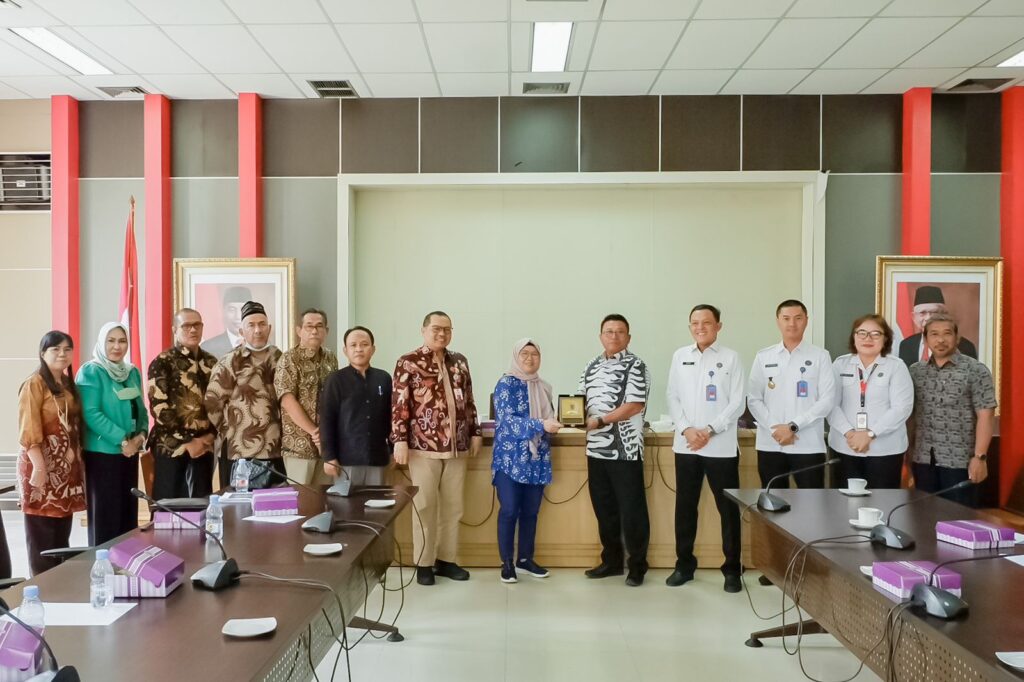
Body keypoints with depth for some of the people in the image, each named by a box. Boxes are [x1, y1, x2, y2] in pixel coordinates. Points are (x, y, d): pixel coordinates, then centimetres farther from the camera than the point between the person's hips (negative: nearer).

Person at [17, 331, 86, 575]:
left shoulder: (69, 384, 15)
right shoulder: (34, 384, -7)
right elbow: (28, 430, -15)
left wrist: (77, 459, 8)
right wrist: (39, 467, -21)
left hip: (67, 466, 7)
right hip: (43, 465, -7)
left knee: (62, 532, 11)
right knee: (42, 532, -2)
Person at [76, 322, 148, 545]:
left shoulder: (132, 372, 11)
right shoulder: (90, 372, -9)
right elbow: (91, 413, -17)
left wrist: (141, 435, -5)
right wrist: (122, 440, -18)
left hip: (130, 452, 7)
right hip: (102, 452, -6)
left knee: (128, 512, 11)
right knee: (105, 515, -1)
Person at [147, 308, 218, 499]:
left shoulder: (211, 363, 12)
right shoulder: (162, 363, -4)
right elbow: (159, 408, -11)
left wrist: (211, 435, -3)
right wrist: (187, 442, -13)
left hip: (204, 446, 5)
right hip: (172, 447, -4)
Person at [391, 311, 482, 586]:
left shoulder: (459, 362, 12)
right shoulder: (408, 363, -4)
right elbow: (398, 405, -8)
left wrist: (475, 432, 11)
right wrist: (400, 440, -14)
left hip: (457, 447, 5)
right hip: (423, 447, -5)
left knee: (453, 506, 11)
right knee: (425, 506, 3)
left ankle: (446, 560, 23)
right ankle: (424, 563, 14)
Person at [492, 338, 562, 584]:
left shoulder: (544, 387, 12)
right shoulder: (506, 383, -8)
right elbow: (507, 421, -18)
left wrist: (552, 424, -5)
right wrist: (541, 425, -24)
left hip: (537, 459, 6)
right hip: (511, 459, -6)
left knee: (531, 511, 11)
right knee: (509, 511, -2)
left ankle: (526, 559, 23)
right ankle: (507, 562, 9)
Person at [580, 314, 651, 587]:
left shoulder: (635, 366, -6)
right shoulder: (592, 366, 14)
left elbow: (634, 405, -15)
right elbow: (582, 400, 18)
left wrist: (599, 421, -19)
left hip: (625, 450, -6)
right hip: (596, 449, 6)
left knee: (632, 511, 1)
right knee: (604, 509, 14)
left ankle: (637, 565, 15)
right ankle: (611, 561, 27)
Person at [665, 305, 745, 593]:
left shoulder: (730, 357, 0)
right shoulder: (680, 356, 8)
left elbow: (737, 403, -4)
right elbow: (673, 397, 7)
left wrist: (709, 431, -13)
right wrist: (686, 429, -8)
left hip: (721, 446, -3)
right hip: (685, 446, 3)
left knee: (728, 508, 4)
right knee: (684, 507, 9)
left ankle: (732, 569, 16)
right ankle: (684, 564, 22)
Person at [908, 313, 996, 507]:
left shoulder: (976, 371, -5)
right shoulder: (915, 371, 7)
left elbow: (985, 415, -9)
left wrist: (979, 456, -15)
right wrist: (907, 453, 6)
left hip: (959, 460, -4)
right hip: (922, 459, 4)